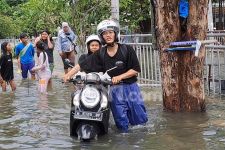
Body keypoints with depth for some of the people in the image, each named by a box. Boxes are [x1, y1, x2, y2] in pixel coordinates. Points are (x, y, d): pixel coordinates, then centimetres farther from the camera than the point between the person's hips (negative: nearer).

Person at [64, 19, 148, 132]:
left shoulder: (127, 50, -2)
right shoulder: (100, 54, 4)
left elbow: (136, 69, -5)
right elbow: (82, 65, 2)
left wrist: (120, 77, -16)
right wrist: (68, 75, -9)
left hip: (130, 87, -1)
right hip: (114, 90, 1)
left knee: (141, 120, 5)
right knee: (122, 124, 1)